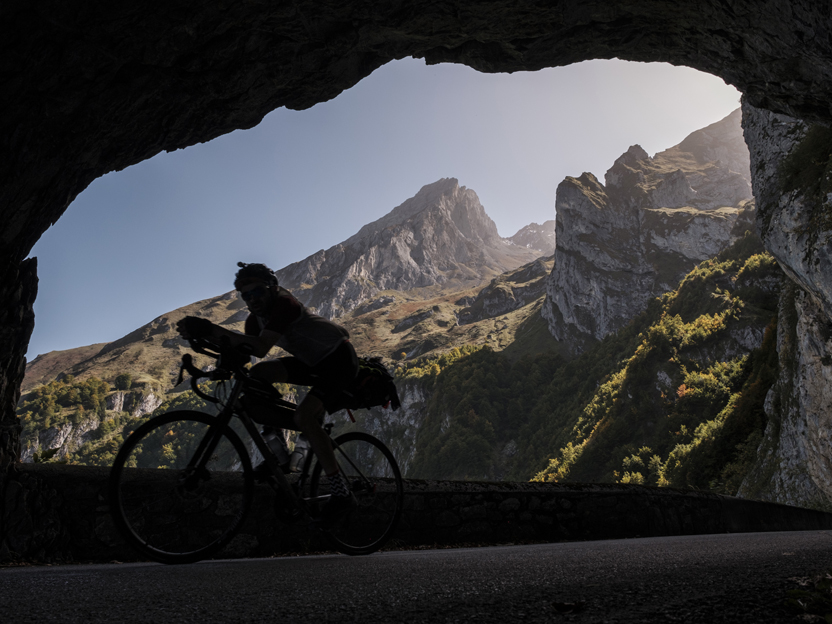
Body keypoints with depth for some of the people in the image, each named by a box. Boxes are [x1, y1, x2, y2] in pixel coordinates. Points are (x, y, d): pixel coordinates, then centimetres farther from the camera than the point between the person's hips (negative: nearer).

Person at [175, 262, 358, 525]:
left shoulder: (283, 303, -24)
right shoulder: (256, 318, 3)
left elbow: (261, 348, -37)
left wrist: (214, 330, -42)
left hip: (340, 359, -9)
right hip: (313, 361, 9)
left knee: (303, 416, -26)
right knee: (258, 373, -6)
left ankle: (340, 491, -17)